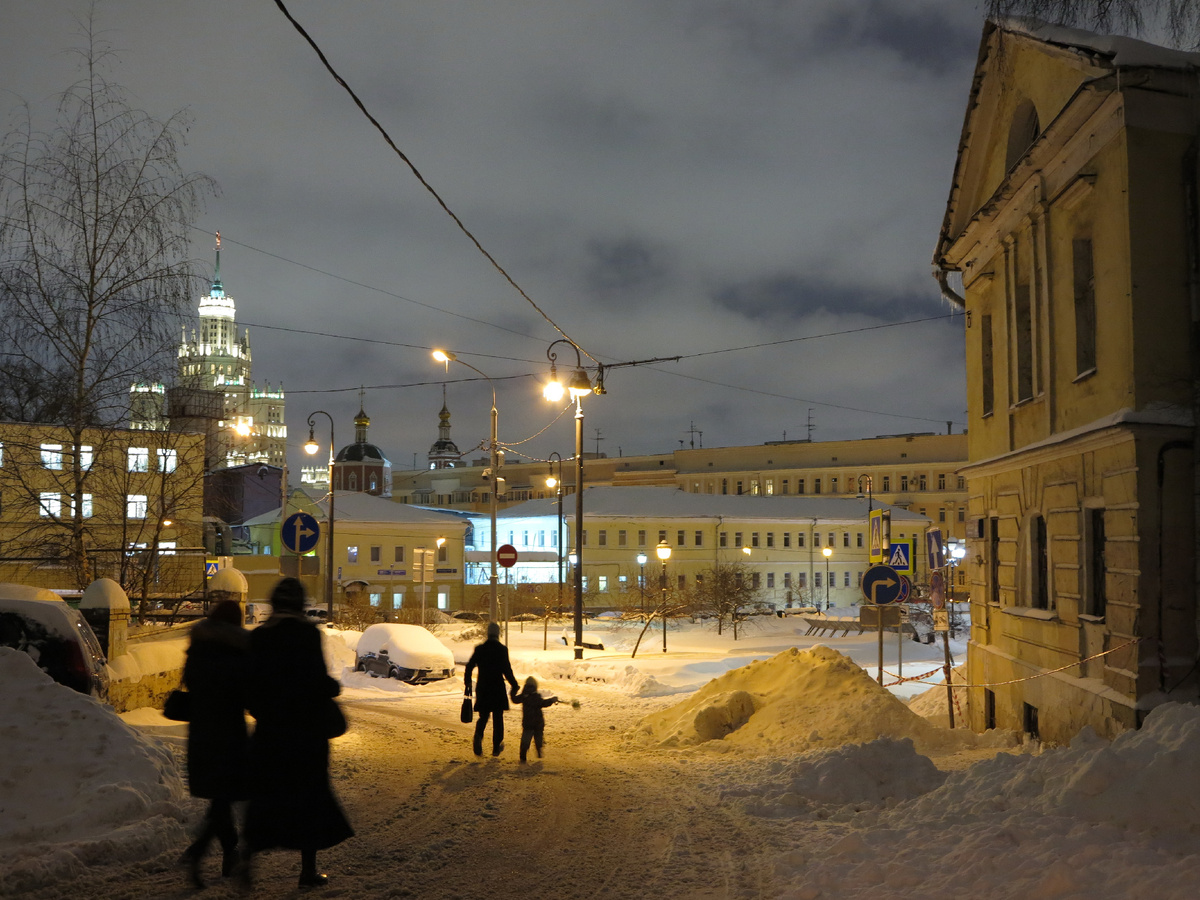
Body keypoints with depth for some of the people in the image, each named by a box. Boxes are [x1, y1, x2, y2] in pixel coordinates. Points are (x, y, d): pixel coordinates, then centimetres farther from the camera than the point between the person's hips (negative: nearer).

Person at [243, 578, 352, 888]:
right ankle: (308, 870, 15)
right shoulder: (308, 634, -13)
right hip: (307, 730, -3)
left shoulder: (258, 637, 0)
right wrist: (334, 688, 4)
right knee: (310, 794, 9)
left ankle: (248, 853, -3)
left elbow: (249, 684, 2)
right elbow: (318, 680, -17)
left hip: (269, 730, 4)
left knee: (264, 794, 15)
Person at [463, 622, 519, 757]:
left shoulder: (479, 649, 1)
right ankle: (496, 747, 14)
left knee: (483, 716, 13)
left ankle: (478, 734, -17)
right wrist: (514, 685, 1)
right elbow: (507, 670, -11)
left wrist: (467, 685, 13)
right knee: (497, 718, 11)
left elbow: (469, 667, 3)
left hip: (482, 688, 2)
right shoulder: (502, 649, -9)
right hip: (498, 689, -2)